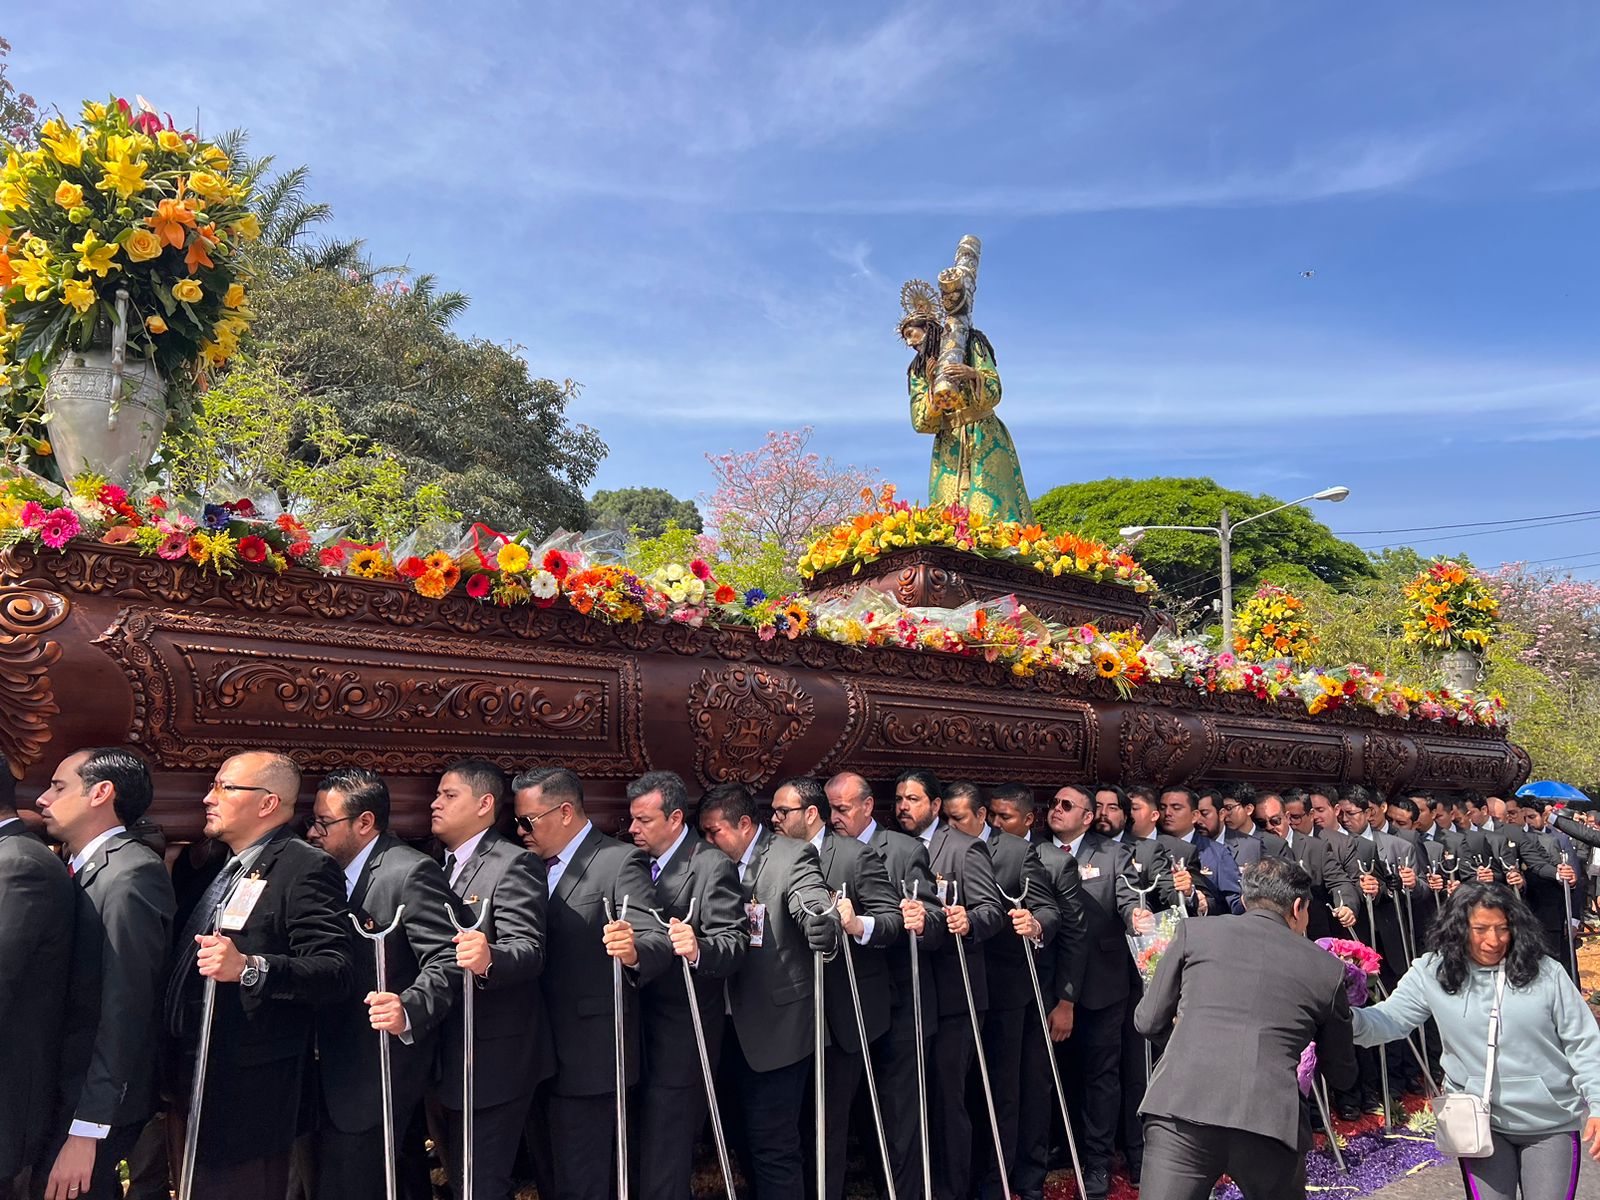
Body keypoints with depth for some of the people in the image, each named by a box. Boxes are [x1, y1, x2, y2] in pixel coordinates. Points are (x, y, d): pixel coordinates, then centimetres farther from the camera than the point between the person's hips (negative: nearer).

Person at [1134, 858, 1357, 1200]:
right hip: (1270, 1120, 2)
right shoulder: (1328, 968, 14)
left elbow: (1147, 1022, 15)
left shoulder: (1194, 931, 11)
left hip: (1181, 1110, -2)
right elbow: (1341, 1073, 26)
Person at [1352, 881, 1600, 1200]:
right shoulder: (1433, 972, -8)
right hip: (1480, 1122, 0)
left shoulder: (1546, 973, -6)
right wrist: (1349, 1020, -32)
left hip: (1551, 1125, 1)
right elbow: (1389, 1019, -12)